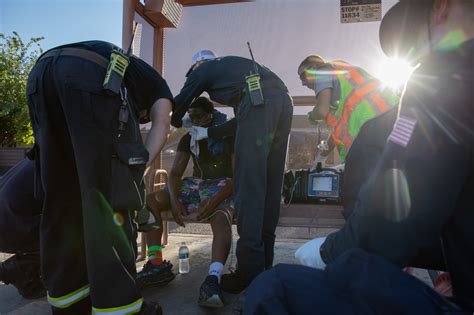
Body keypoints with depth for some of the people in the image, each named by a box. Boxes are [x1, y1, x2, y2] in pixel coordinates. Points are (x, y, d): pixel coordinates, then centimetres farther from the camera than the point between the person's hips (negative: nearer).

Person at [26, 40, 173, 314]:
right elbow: (162, 125, 6)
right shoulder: (158, 85, 29)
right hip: (89, 77, -6)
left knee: (62, 195, 11)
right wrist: (138, 169, -2)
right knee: (109, 197, -4)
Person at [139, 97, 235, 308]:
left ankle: (213, 279, -57)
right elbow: (175, 173, 1)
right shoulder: (188, 139, 7)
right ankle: (156, 264, -18)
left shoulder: (229, 137, -8)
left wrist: (215, 199, -29)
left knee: (221, 218, -40)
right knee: (149, 201, -12)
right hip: (196, 185, 6)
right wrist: (174, 199, -20)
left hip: (224, 187, -5)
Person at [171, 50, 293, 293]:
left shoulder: (203, 69, 22)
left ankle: (251, 271, -7)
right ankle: (264, 263, 15)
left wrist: (177, 121, 47)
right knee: (270, 184, 9)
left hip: (259, 102, -8)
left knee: (248, 185, -7)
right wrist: (208, 132, 43)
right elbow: (242, 121, 35)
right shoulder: (232, 67, 40)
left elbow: (179, 104, 24)